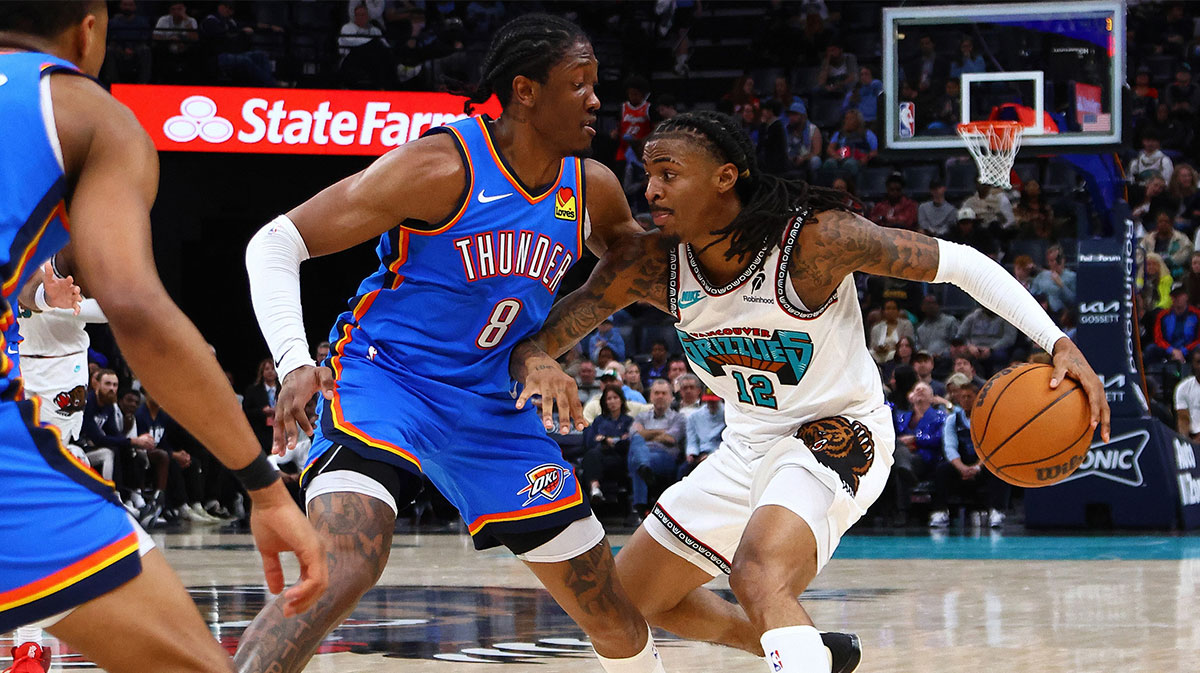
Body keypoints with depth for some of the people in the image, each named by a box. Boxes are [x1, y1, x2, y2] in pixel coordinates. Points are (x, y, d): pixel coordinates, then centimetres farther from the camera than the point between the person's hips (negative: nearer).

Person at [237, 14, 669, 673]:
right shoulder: (444, 166, -20)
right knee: (344, 568, -35)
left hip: (494, 408, 7)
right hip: (384, 379, -6)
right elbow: (274, 243, -18)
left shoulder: (592, 188, 0)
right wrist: (294, 364, -31)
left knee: (616, 619, 10)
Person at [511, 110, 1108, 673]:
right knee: (631, 600, 17)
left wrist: (1059, 343, -28)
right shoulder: (648, 265, -14)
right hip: (749, 443, 7)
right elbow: (536, 339, -7)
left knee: (759, 573, -37)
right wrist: (535, 365, -34)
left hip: (832, 437, -7)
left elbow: (959, 262, -18)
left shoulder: (816, 238, -26)